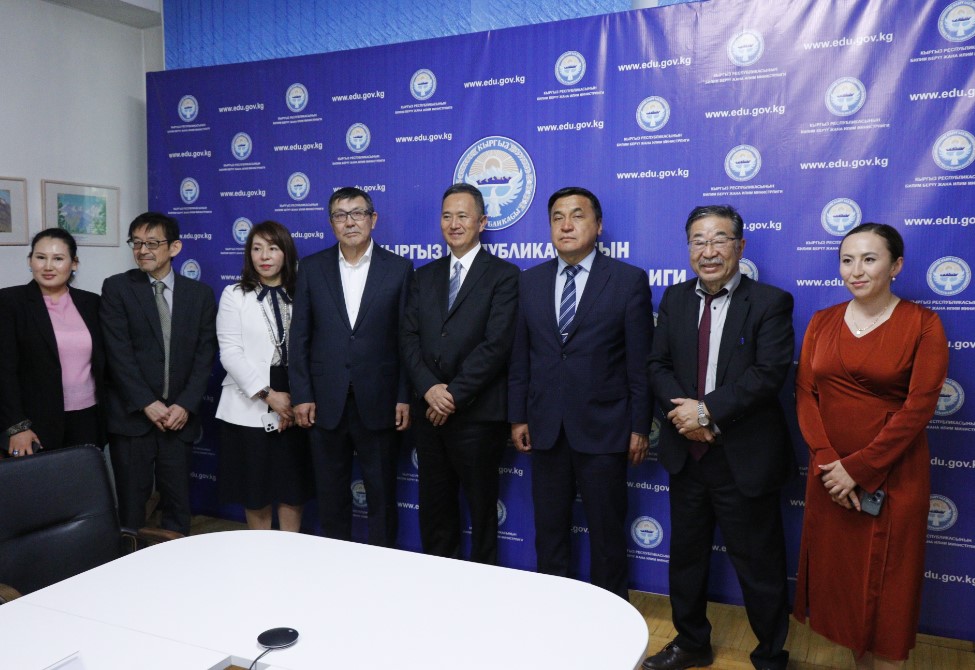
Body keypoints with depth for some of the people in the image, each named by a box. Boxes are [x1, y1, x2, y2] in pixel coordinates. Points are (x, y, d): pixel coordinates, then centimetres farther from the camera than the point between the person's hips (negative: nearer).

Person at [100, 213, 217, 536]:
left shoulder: (200, 293, 6)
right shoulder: (117, 287, 0)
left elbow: (205, 354, 2)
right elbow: (119, 353, -6)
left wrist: (185, 405, -8)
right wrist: (147, 404, -12)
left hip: (179, 415, 2)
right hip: (132, 415, -1)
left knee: (178, 503, 8)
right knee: (132, 503, 5)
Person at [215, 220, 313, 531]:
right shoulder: (234, 295, 3)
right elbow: (230, 354, -6)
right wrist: (267, 394, -14)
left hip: (294, 407, 1)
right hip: (250, 408, -1)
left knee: (294, 491, 7)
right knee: (255, 493, 8)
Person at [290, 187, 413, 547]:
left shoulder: (399, 268, 0)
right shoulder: (312, 267, 4)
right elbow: (299, 337, 4)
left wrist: (405, 398, -5)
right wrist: (301, 395, -1)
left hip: (378, 402, -1)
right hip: (326, 403, 2)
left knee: (382, 494, 10)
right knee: (331, 494, 13)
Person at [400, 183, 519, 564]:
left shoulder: (503, 275, -3)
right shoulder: (425, 276, 13)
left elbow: (495, 344, -12)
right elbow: (409, 338, 6)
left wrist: (454, 394, -14)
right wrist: (429, 388, -10)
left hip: (478, 414, -5)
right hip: (429, 412, 5)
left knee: (481, 505, 9)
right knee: (434, 504, 14)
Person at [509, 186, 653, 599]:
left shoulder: (629, 281, -4)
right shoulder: (531, 281, 7)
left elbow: (640, 361, -5)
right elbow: (520, 357, 8)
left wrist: (639, 426, -6)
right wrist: (517, 417, 5)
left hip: (602, 429, -3)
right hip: (545, 428, 4)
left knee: (607, 532, 10)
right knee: (549, 530, 15)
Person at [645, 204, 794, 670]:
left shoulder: (770, 303, -8)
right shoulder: (674, 299, 6)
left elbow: (769, 373, -18)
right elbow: (658, 365, 3)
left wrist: (708, 409, -21)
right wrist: (684, 413, -14)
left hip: (746, 457, -4)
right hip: (686, 453, 5)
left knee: (758, 565, 9)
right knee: (685, 556, 19)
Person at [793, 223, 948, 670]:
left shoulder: (922, 324, -7)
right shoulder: (822, 322, 5)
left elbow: (919, 406, -13)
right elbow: (804, 393, 0)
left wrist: (859, 468, -15)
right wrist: (828, 463, -12)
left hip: (892, 476, -4)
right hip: (829, 473, 4)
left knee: (886, 580, 7)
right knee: (840, 572, 14)